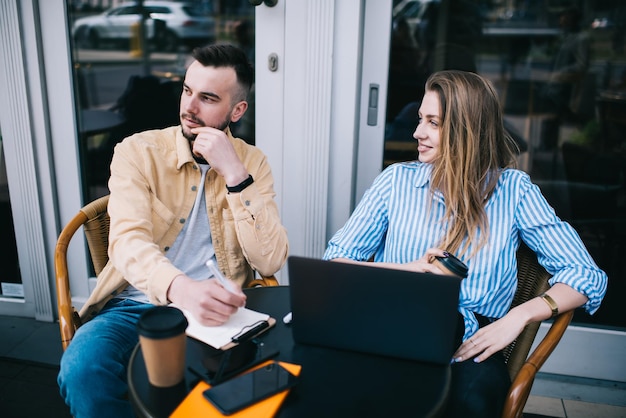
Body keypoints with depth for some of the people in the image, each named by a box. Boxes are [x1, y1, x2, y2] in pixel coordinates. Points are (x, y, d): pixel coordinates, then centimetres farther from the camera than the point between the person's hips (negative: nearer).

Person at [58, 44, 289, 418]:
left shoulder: (252, 162, 2)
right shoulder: (138, 152, -1)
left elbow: (271, 262, -9)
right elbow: (127, 239, -18)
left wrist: (234, 174, -19)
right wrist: (179, 287, -40)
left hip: (212, 310, 1)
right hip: (137, 305, 0)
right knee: (82, 370, -29)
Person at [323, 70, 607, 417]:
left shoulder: (513, 189, 6)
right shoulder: (397, 180, 8)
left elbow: (587, 276, 3)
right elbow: (335, 260, 3)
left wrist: (519, 316, -14)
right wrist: (402, 270, -14)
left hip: (470, 350, 0)